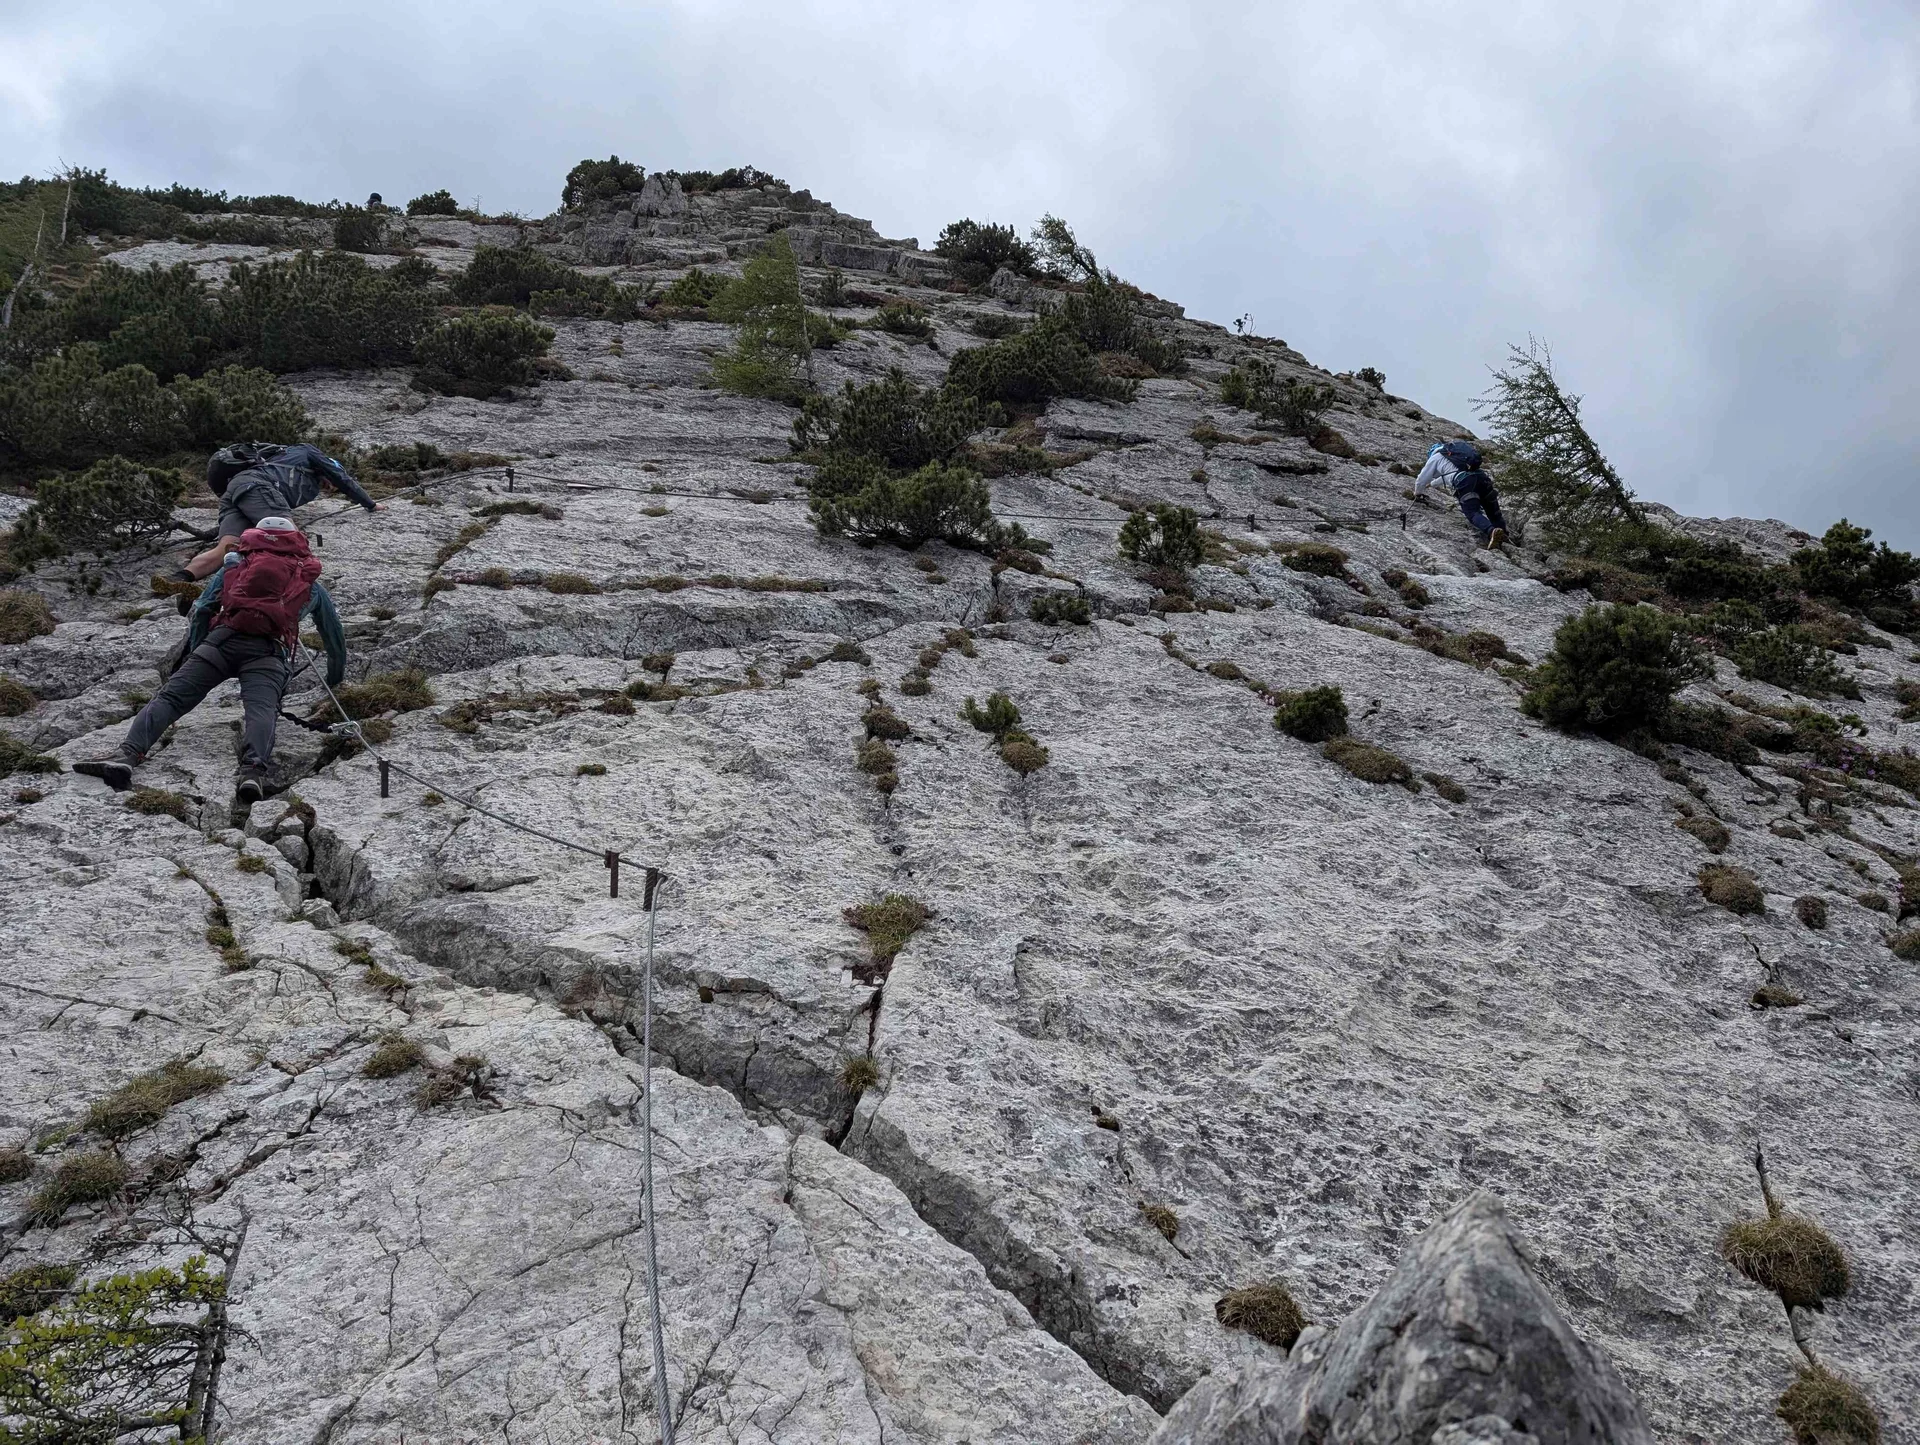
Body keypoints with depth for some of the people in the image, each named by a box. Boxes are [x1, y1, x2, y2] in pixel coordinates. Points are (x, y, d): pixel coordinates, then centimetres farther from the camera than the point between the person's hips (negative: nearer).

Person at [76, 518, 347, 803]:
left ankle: (128, 754, -28)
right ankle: (254, 771, -50)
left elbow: (202, 610, 25)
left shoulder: (235, 563, 32)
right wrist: (336, 677, 57)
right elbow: (334, 633, 43)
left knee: (170, 697, -6)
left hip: (223, 639, 1)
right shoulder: (310, 582, 33)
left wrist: (194, 654, 35)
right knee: (261, 709, -22)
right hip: (269, 651, -1)